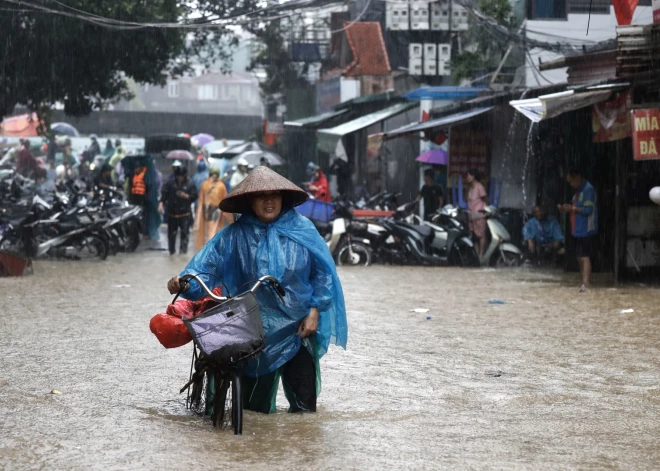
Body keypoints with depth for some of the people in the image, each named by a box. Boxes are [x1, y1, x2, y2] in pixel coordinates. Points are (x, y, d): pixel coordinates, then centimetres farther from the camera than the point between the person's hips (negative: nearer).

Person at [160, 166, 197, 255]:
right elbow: (165, 193, -1)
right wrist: (161, 203, -16)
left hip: (185, 213, -2)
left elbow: (194, 196, -2)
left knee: (185, 232, -5)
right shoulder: (171, 183, 1)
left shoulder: (190, 184, -2)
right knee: (171, 232, 8)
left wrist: (186, 196, -20)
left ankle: (183, 249, 1)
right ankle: (172, 250, 20)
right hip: (172, 212, 2)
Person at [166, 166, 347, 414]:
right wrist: (185, 281, -29)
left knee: (303, 402, 0)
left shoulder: (302, 229, -4)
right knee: (254, 405, 9)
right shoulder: (235, 235, -4)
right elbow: (207, 265, -10)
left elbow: (323, 272, -1)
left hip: (299, 328, 0)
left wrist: (315, 311, -7)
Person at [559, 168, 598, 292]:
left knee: (584, 257, -15)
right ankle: (585, 282, 18)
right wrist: (567, 209, 8)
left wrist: (572, 208, -14)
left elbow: (588, 210, -19)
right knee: (580, 257, 12)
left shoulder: (588, 189, -13)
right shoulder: (578, 191, 17)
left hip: (586, 230, -10)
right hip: (578, 230, 10)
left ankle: (585, 284, -21)